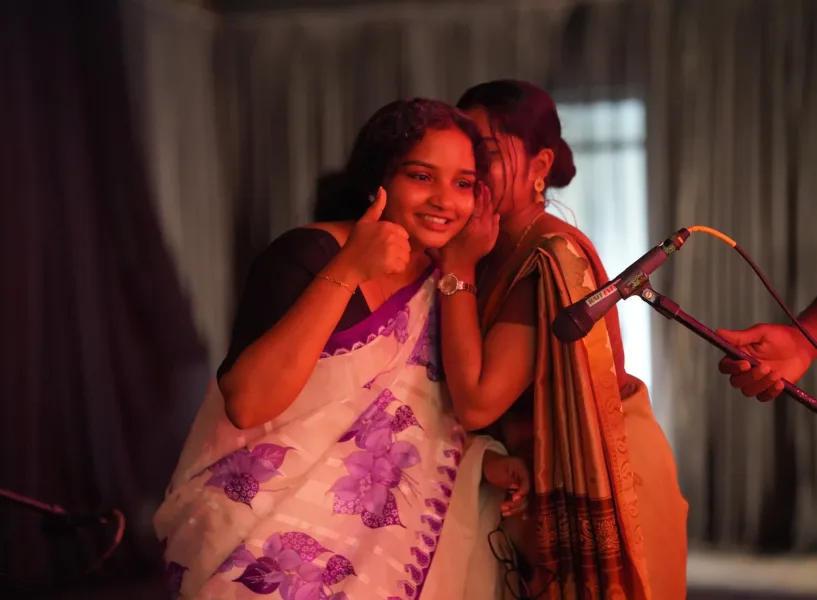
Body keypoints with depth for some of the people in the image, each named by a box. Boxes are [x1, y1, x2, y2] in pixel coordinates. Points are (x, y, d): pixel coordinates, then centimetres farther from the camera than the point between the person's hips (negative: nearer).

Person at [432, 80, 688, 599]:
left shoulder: (551, 259, -25)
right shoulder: (503, 250, 1)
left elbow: (476, 403, -30)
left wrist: (458, 268, -26)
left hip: (592, 487, -7)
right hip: (547, 477, 7)